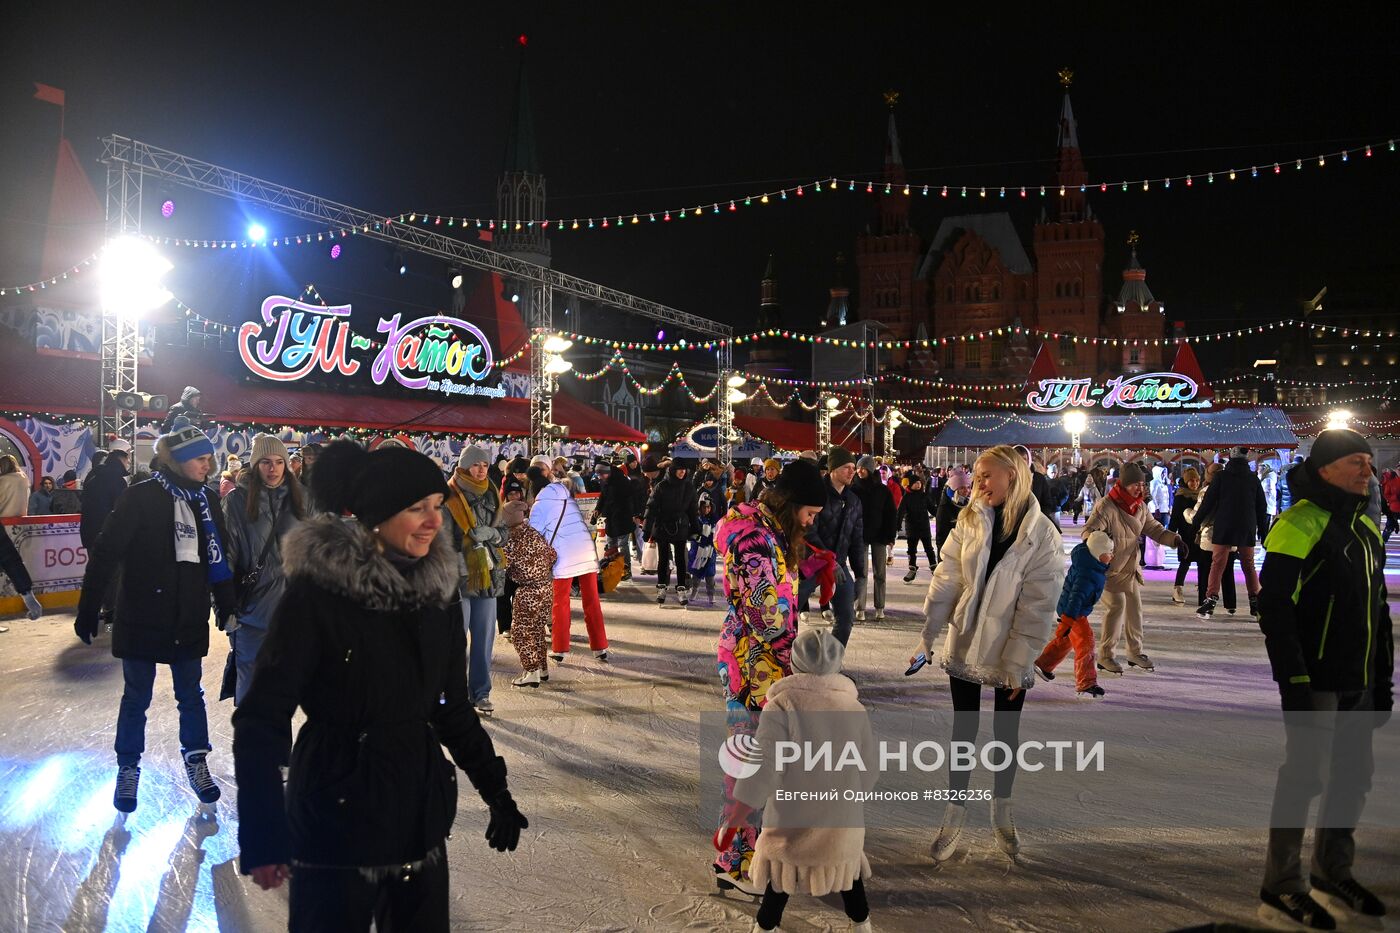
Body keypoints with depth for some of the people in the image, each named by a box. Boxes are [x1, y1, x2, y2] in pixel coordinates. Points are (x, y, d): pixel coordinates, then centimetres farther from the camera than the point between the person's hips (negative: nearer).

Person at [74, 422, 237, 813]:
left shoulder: (206, 501, 3)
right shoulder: (142, 498, -13)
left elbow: (219, 557, 10)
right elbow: (105, 553, -13)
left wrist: (226, 604, 11)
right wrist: (88, 611, -13)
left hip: (190, 619, 4)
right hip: (142, 618, -4)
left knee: (191, 694, 14)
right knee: (136, 698, 10)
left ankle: (197, 763, 29)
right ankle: (128, 770, 27)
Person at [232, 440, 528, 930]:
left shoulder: (437, 588, 1)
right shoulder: (317, 589, -16)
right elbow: (262, 719, -15)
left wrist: (495, 789, 10)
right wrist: (263, 834, -20)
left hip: (420, 813, 5)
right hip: (337, 817, -5)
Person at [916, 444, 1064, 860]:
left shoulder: (1040, 533, -11)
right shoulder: (970, 520, -2)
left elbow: (1038, 603, -13)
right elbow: (946, 580, -6)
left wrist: (1018, 662, -15)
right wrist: (927, 635, -11)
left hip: (1010, 652, -2)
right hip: (965, 644, 2)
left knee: (1006, 731, 13)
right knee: (964, 728, 11)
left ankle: (1002, 808, 34)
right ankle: (956, 807, 26)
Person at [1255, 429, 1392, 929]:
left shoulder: (1365, 529, 12)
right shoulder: (1299, 525, -14)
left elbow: (1378, 610, 19)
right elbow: (1275, 610, -18)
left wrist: (1384, 679, 16)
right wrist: (1293, 685, -21)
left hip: (1358, 685, 8)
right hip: (1316, 684, -8)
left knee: (1353, 777, 15)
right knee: (1305, 779, -2)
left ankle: (1333, 876, 32)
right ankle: (1281, 888, 11)